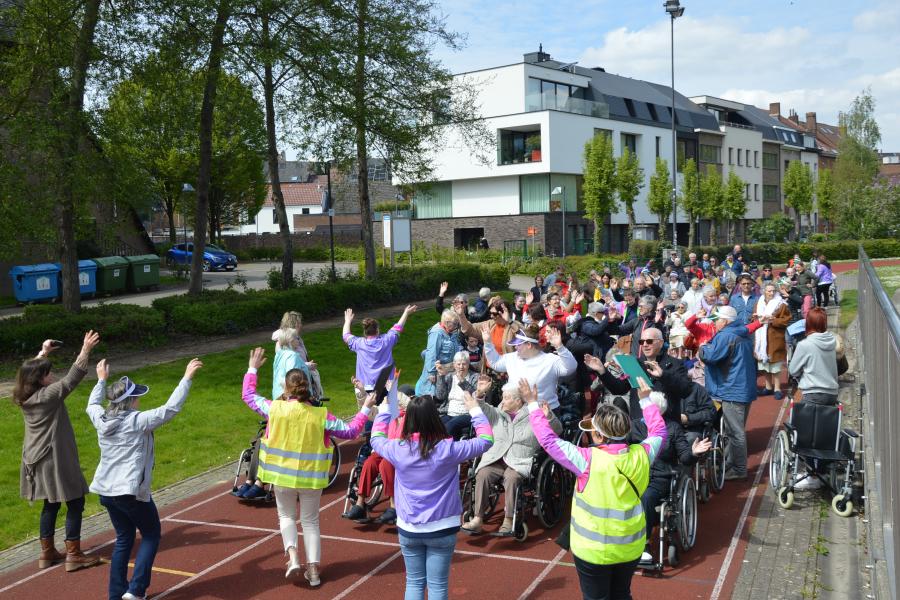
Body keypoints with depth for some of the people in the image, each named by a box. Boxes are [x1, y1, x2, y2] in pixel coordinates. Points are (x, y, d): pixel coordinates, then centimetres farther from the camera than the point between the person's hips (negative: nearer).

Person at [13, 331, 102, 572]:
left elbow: (30, 370, 21)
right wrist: (85, 351, -23)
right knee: (75, 502, 1)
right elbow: (72, 378, -22)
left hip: (37, 460, 9)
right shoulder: (48, 396, -19)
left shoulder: (26, 397, 3)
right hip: (55, 460, -9)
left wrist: (43, 352, 23)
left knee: (51, 504, 19)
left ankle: (47, 552, 26)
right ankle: (73, 555, 3)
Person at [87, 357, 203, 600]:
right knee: (151, 534, 11)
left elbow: (92, 404, 25)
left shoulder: (101, 420, 3)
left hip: (106, 491, 7)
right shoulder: (139, 421, -16)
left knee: (124, 539, 19)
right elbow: (171, 408, -16)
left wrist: (102, 380, 37)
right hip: (132, 492, -7)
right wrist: (187, 378, -10)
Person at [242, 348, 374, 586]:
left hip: (282, 475, 0)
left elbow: (248, 396, 4)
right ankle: (313, 569, 13)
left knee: (286, 515, 21)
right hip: (311, 476, 0)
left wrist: (252, 369, 15)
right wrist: (365, 409, 7)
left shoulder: (275, 409, -12)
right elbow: (350, 432, -4)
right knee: (310, 521, 16)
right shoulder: (321, 415, -12)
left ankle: (293, 556, 1)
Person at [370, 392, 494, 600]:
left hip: (408, 528, 3)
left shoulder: (398, 450, -9)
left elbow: (376, 438, 14)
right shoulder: (447, 450, -16)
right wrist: (475, 410, 5)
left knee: (414, 582, 14)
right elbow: (486, 440, -4)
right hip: (441, 528, -2)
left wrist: (383, 410, 25)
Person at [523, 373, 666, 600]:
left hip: (593, 549, -4)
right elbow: (659, 431, 10)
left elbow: (548, 440, -15)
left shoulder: (588, 460, -24)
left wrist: (533, 405, -6)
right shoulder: (641, 455, -11)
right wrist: (645, 399, 19)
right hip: (631, 547, 4)